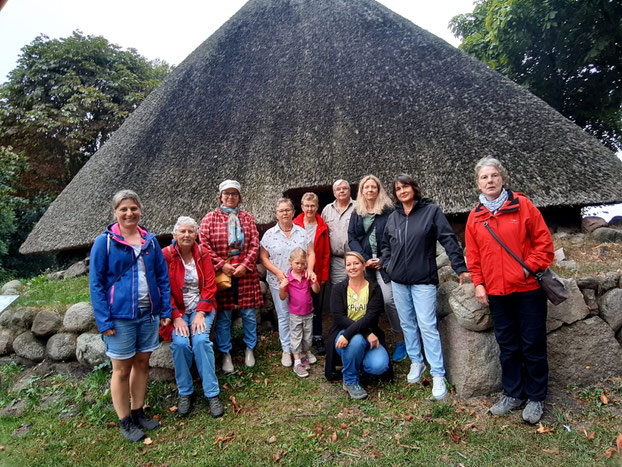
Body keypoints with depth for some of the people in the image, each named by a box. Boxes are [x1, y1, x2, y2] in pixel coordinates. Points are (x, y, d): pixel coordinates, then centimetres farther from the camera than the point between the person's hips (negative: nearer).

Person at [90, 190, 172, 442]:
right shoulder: (104, 242, -6)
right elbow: (96, 283, -6)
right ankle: (125, 420, 26)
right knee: (122, 369, 8)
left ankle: (138, 411, 33)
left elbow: (162, 276, 7)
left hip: (148, 314, 4)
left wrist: (166, 310, 3)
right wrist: (104, 321, -12)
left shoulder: (150, 240, 4)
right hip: (119, 315, -3)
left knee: (142, 363, 15)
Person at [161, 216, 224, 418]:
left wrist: (201, 313, -11)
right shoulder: (165, 255, -5)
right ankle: (184, 393, -1)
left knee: (201, 339, -23)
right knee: (180, 343, -24)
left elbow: (209, 286, -1)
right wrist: (176, 317, -15)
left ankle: (212, 394, -11)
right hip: (177, 309, -1)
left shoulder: (203, 253, 1)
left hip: (201, 307, 1)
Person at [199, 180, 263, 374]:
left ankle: (249, 349, 28)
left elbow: (255, 244, 3)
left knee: (249, 313, 8)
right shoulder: (210, 218, 3)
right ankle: (225, 354, 21)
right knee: (223, 315, 5)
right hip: (221, 273, -2)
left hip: (245, 272, 2)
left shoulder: (247, 218, 10)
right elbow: (204, 244, -5)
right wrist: (222, 265, -12)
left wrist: (245, 265, -9)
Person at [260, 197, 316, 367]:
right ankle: (287, 350, 21)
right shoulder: (270, 234, 0)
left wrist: (309, 270, -13)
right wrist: (278, 272, -14)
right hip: (279, 282, -1)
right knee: (284, 316, 6)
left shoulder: (302, 232, 5)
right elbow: (263, 257, -2)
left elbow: (311, 253, 4)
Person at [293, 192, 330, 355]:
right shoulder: (295, 225, -2)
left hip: (316, 272, 1)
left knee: (316, 305, 8)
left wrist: (324, 274, -1)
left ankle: (317, 338, 18)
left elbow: (326, 253, 2)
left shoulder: (322, 227, 1)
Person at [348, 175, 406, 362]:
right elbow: (352, 238, 5)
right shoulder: (356, 213, 13)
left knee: (389, 299, -11)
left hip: (384, 262, -3)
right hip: (364, 263, 3)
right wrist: (365, 259, -6)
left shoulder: (388, 210, 2)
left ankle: (401, 340, 3)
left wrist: (384, 259, -10)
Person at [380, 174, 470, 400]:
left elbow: (449, 240, -7)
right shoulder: (393, 217, 9)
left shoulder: (431, 211, -5)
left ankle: (438, 375, 6)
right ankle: (416, 362, 30)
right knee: (407, 324, 13)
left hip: (423, 280, -5)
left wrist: (461, 268, -10)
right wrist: (387, 263, 8)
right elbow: (386, 244, 22)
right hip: (398, 280, 5)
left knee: (428, 326, -5)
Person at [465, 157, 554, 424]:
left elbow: (543, 240, -3)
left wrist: (530, 267, -12)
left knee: (533, 345, 8)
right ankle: (513, 394, 30)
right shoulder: (475, 216, 6)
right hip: (496, 292, 3)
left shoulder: (522, 205, -3)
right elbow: (473, 255, 9)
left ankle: (536, 398, 25)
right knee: (507, 346, 14)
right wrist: (478, 283, 2)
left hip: (528, 288, -3)